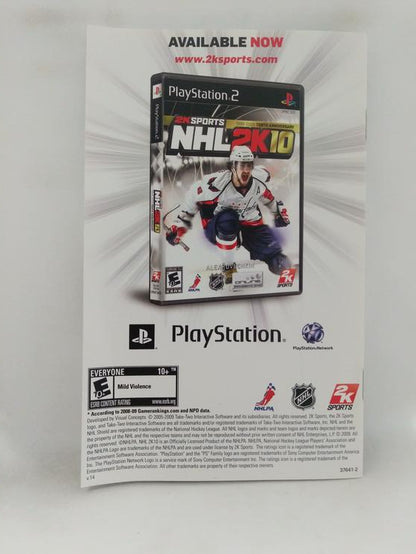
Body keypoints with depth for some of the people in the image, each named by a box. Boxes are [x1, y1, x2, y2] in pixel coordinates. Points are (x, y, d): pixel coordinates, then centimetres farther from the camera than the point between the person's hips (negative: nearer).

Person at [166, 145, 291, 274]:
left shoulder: (259, 179, -15)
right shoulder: (217, 183, -28)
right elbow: (194, 196, -14)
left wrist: (279, 210, 20)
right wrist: (180, 223, -12)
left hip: (250, 225, 3)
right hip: (218, 228, -3)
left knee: (280, 264, -9)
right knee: (227, 220, -43)